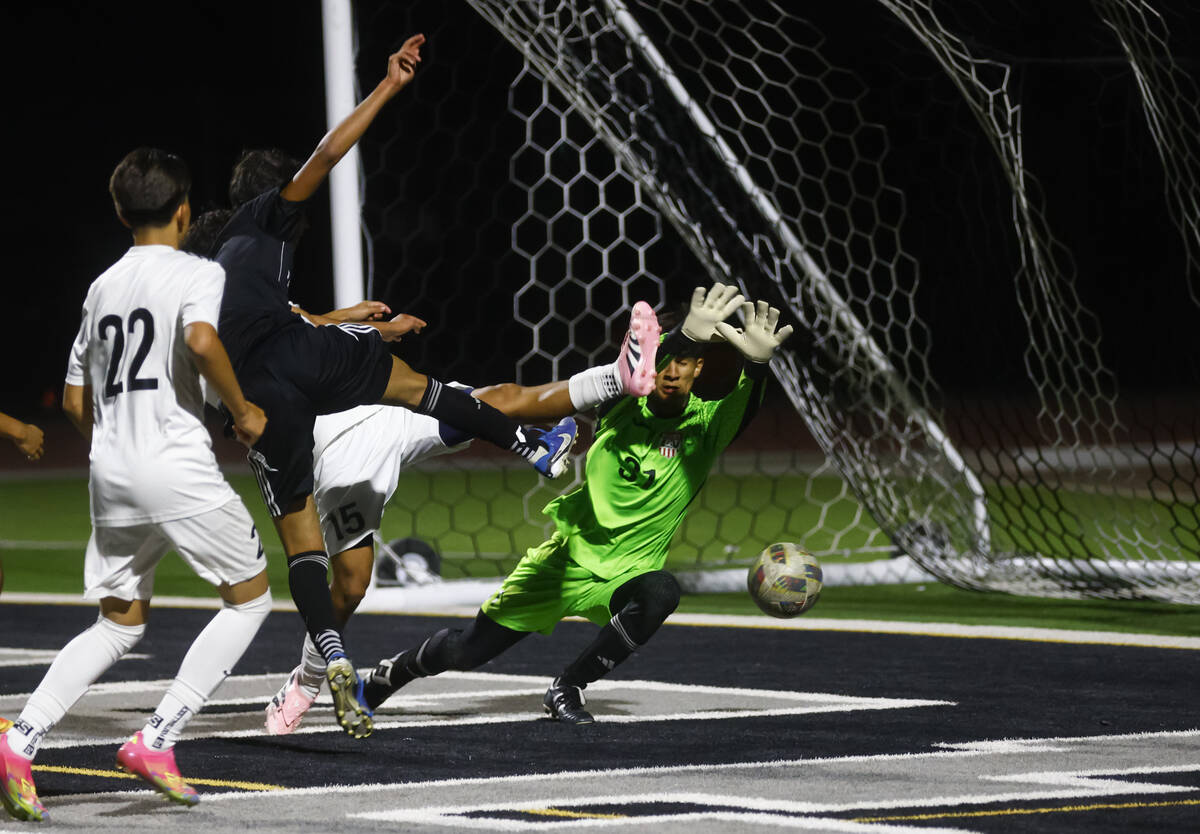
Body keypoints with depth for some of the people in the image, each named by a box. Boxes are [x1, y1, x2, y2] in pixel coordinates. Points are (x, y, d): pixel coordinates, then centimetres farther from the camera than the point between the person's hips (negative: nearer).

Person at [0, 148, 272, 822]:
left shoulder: (102, 286, 17)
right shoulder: (197, 273, -3)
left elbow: (76, 401, 20)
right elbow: (200, 339, -25)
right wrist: (242, 409, -11)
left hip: (110, 473, 7)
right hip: (179, 469, -7)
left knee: (119, 625, 17)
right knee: (251, 598, 9)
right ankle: (157, 741, -2)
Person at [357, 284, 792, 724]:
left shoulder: (706, 426, -9)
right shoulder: (624, 407, -9)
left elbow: (743, 408, -32)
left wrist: (756, 363, -56)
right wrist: (686, 336, -54)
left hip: (626, 573, -1)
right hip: (567, 556, 1)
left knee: (661, 592, -37)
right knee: (464, 651, 6)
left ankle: (567, 688, -17)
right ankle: (393, 671, 41)